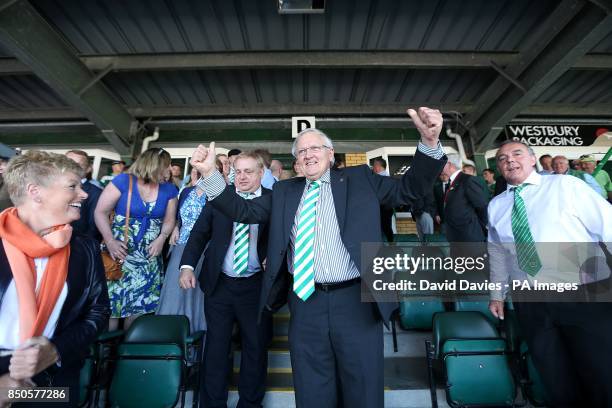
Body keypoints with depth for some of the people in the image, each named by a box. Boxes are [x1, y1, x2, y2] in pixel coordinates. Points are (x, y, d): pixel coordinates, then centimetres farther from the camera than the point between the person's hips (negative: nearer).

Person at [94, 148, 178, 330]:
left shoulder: (169, 190, 3)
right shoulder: (123, 181, -8)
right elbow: (100, 212, -8)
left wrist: (161, 239, -10)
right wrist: (110, 241, -18)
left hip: (149, 258, 3)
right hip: (119, 253, -3)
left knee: (139, 305, 10)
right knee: (111, 303, 0)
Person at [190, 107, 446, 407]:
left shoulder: (359, 179, 5)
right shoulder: (283, 191, 10)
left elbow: (408, 189, 1)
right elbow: (243, 211, 8)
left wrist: (429, 142, -14)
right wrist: (210, 174, -3)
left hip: (356, 302, -1)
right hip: (305, 303, 2)